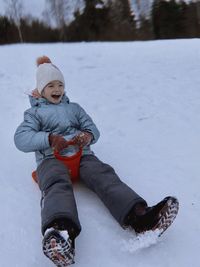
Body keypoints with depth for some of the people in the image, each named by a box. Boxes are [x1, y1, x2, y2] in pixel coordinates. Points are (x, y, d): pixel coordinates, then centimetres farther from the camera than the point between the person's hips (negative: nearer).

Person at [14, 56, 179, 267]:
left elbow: (93, 128, 22)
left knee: (105, 176, -29)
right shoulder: (35, 112, 23)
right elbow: (21, 138, 5)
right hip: (51, 158, -2)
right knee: (57, 185, -37)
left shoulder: (74, 107, 33)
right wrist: (49, 138, -13)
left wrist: (89, 135, -6)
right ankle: (61, 232, -67)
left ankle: (139, 217, -53)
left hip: (81, 154, 3)